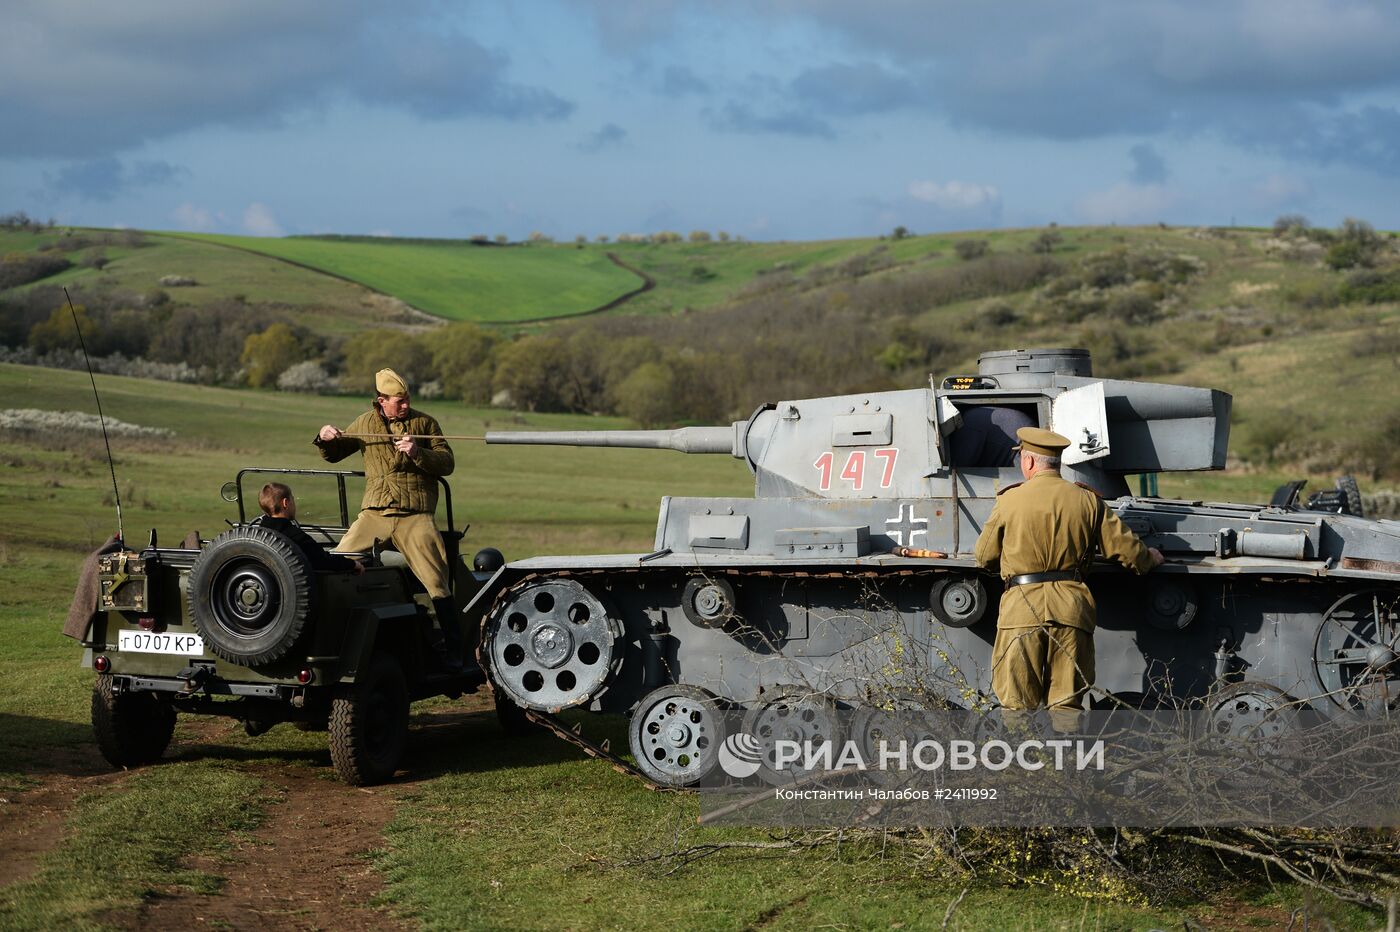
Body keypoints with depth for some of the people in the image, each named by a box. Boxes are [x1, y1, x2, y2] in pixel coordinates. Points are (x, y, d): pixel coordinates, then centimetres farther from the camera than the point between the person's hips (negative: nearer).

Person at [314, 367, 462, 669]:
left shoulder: (423, 423, 5)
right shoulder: (364, 424, 12)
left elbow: (447, 463, -1)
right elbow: (333, 455, 23)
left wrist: (417, 453, -17)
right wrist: (325, 439, 0)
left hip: (415, 516, -3)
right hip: (374, 513, 3)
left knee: (436, 582, -12)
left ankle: (454, 649, -5)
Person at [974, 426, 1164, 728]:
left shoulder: (1010, 500, 0)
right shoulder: (1087, 500, 7)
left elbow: (985, 557, 8)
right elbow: (1125, 547, 10)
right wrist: (1149, 558, 33)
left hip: (1022, 607, -2)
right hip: (1072, 609, 2)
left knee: (1017, 704, 3)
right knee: (1066, 702, 8)